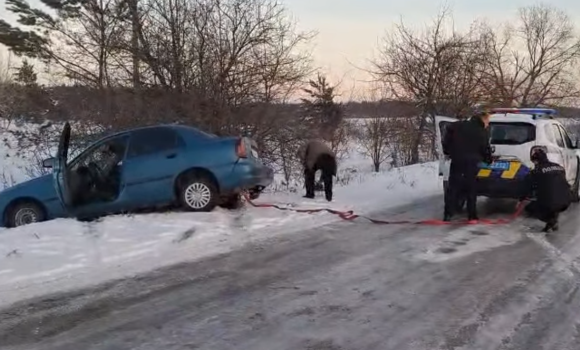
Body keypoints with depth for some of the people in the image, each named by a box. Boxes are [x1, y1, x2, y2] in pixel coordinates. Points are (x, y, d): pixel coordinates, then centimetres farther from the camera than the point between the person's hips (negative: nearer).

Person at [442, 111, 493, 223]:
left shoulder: (457, 126, 9)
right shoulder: (483, 132, 0)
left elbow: (446, 140, 7)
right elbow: (485, 149, 4)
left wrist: (447, 152, 17)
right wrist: (489, 160, 21)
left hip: (457, 161, 2)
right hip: (472, 163, -2)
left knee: (453, 188, 5)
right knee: (471, 189, 6)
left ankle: (448, 214, 0)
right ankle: (472, 216, 6)